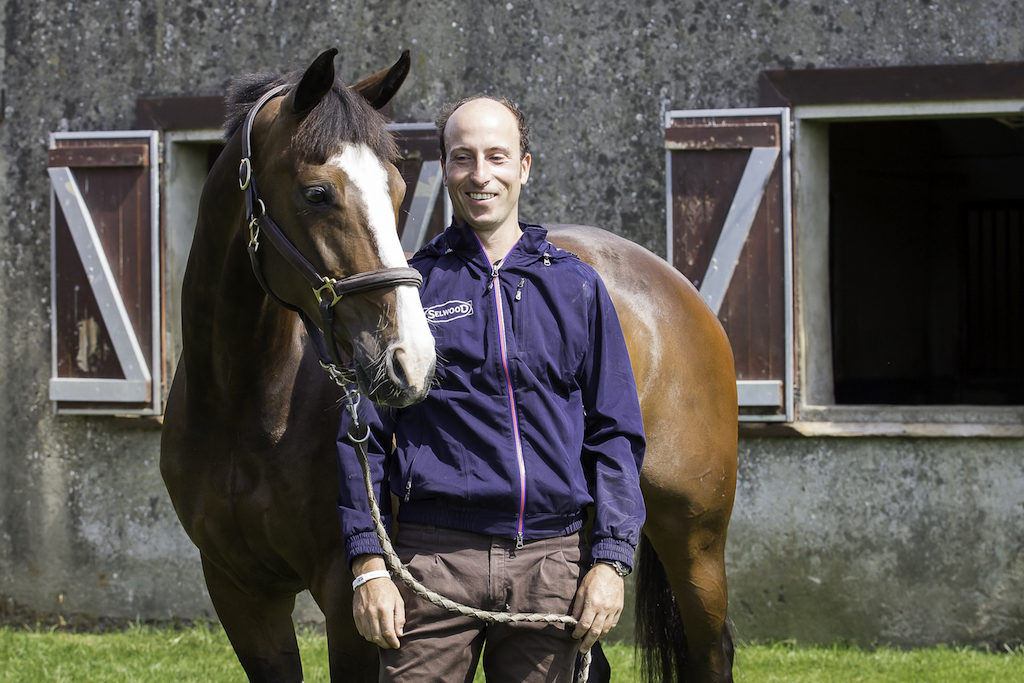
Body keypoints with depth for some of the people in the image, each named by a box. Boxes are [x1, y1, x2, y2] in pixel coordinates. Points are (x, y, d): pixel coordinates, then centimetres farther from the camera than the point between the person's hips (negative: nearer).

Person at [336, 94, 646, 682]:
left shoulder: (576, 286, 10)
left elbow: (616, 434, 9)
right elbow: (363, 434, 4)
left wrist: (612, 559, -1)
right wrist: (369, 563, -5)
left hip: (552, 562, 2)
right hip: (436, 558, -2)